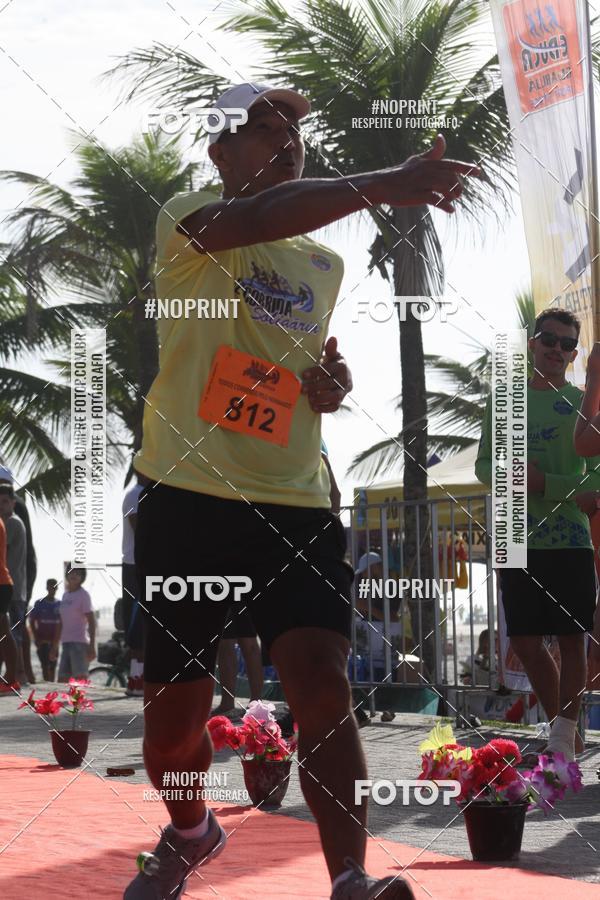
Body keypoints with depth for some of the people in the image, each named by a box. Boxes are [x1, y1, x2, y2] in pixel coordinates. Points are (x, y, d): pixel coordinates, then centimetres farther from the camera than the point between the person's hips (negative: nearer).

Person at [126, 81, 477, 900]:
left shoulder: (324, 266, 17)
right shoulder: (184, 222, -2)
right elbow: (248, 220, -27)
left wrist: (330, 385, 7)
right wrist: (385, 185, -39)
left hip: (295, 506, 3)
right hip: (188, 501, -3)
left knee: (323, 686, -18)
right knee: (173, 713, 5)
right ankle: (189, 834, 35)